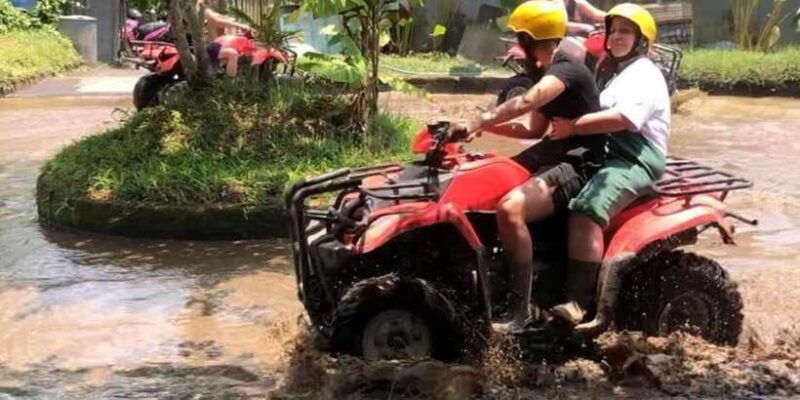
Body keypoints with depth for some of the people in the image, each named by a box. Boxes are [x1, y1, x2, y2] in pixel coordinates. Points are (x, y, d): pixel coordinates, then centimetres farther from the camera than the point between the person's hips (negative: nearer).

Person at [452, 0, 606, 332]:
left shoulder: (567, 69, -17)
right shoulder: (552, 73, 15)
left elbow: (525, 103, -35)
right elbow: (534, 130, 20)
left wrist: (477, 123, -37)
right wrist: (485, 127, 7)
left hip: (580, 165, -11)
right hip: (555, 154, 11)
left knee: (509, 208, -31)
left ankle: (521, 310, -25)